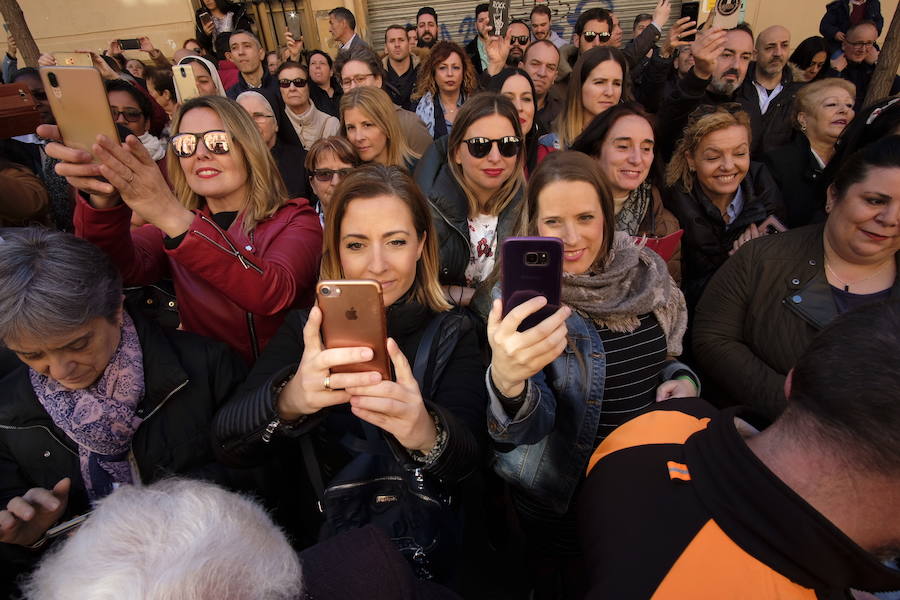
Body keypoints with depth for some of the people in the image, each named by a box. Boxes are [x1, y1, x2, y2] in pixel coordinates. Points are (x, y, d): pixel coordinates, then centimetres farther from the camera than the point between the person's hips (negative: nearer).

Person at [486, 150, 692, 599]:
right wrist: (505, 380, -52)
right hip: (563, 504, -4)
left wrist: (682, 381, -10)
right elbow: (530, 426, -30)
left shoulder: (645, 275, -7)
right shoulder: (524, 297, -21)